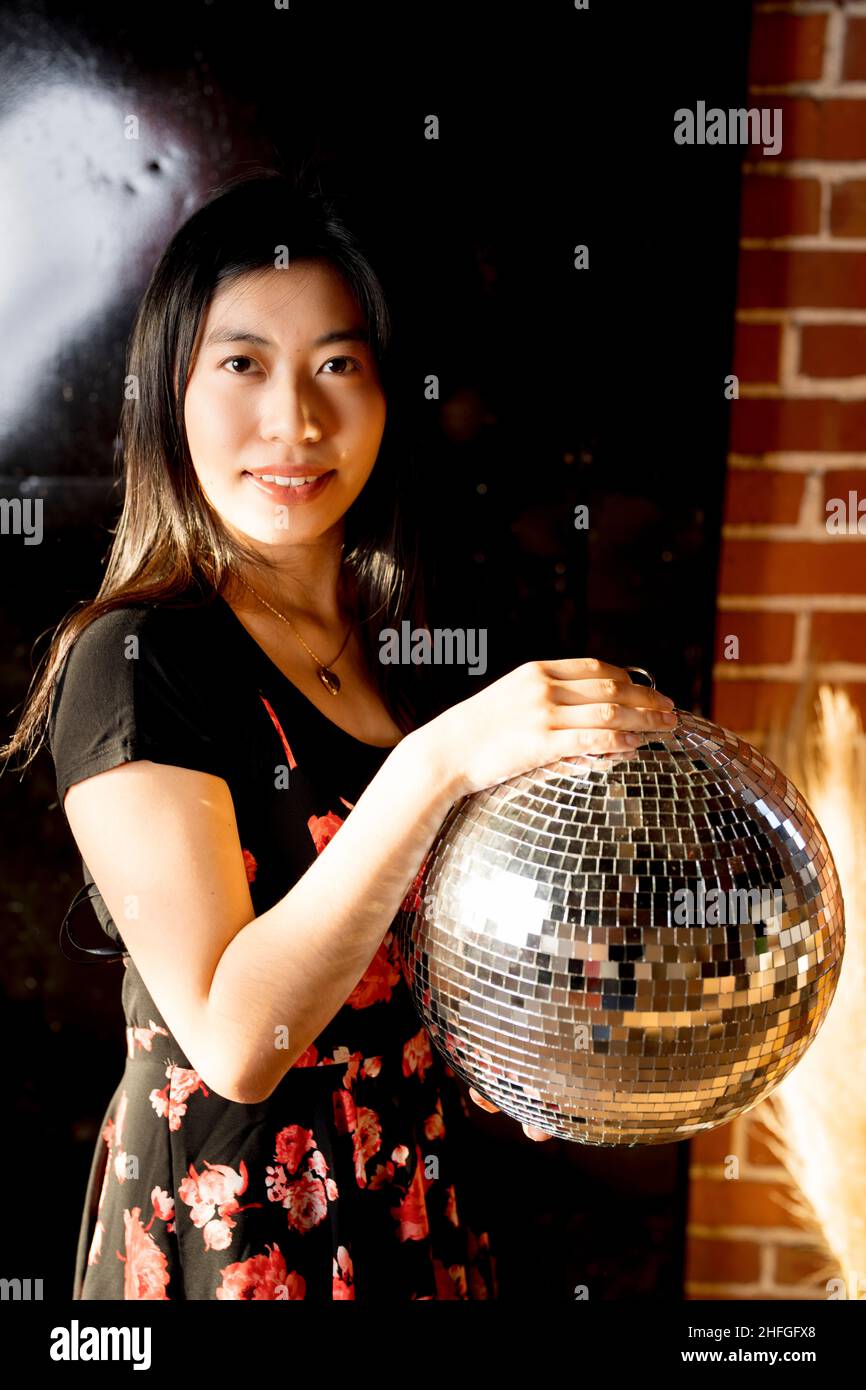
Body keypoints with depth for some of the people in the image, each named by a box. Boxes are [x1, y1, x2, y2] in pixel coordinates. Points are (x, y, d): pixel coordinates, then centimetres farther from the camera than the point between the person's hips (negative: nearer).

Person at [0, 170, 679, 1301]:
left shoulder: (396, 647, 2)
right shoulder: (134, 659, -19)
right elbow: (233, 1038, -25)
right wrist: (438, 764, -32)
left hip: (419, 1196, 6)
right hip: (230, 1219, -6)